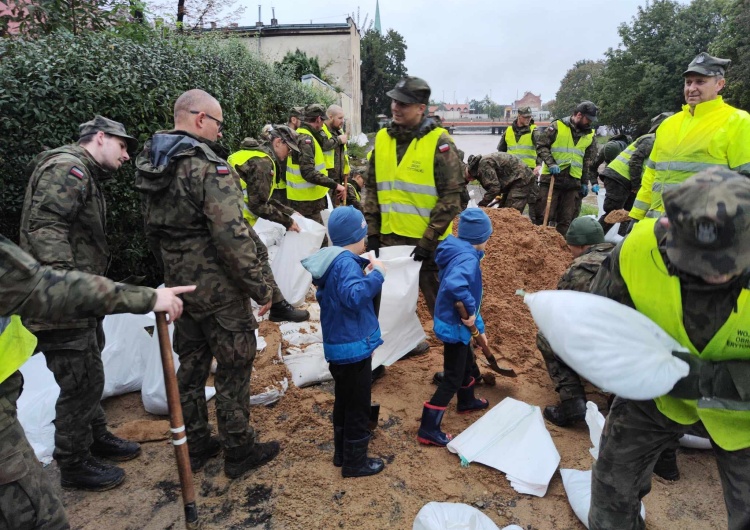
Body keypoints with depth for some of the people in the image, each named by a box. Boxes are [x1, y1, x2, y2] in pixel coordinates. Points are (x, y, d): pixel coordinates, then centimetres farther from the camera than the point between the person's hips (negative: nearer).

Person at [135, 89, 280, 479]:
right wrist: (260, 285, -18)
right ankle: (239, 451, 22)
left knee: (191, 365, 19)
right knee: (233, 369, 7)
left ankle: (195, 446, 35)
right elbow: (232, 236, -27)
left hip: (180, 287, 8)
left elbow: (153, 231, 16)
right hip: (220, 290, -8)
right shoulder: (209, 168, -21)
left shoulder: (151, 167, 7)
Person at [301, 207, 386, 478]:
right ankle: (355, 463, 20)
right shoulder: (346, 262, -22)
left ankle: (342, 453, 37)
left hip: (337, 346, 10)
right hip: (354, 347, -10)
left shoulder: (330, 262, 8)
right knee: (358, 407, 6)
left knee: (343, 402, 22)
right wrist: (376, 273, -28)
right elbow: (354, 296, -38)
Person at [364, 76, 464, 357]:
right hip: (391, 236, 5)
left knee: (440, 300, 6)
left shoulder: (439, 142, -11)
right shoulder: (382, 138, 5)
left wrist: (428, 240, -16)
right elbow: (372, 188, 10)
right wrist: (372, 231, 5)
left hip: (428, 239, -5)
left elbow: (451, 195, -14)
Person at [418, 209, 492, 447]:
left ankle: (467, 401, 55)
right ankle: (428, 429, 7)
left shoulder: (457, 251, 3)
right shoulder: (468, 258, -27)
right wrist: (471, 310, -33)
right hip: (455, 326, -10)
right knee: (452, 378, 0)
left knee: (466, 362, 30)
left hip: (454, 322, 10)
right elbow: (454, 284, -48)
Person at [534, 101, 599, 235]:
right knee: (543, 216, -2)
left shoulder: (590, 135, 12)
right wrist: (551, 163, -16)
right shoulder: (557, 126, -3)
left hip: (573, 181, 4)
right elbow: (541, 145, -4)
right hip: (552, 178, -4)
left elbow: (589, 161, 14)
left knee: (566, 220, 7)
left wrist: (585, 182, 10)